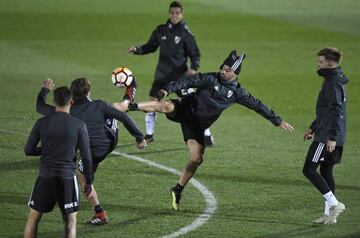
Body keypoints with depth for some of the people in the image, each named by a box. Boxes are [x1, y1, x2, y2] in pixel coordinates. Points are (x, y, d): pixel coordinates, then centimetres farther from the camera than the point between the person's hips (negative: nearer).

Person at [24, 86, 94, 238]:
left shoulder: (42, 123, 0)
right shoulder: (79, 125, -5)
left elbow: (28, 150, 4)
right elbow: (86, 156, -3)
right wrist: (89, 182, 6)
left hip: (45, 176, 1)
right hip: (68, 177, -1)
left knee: (33, 218, 14)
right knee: (70, 221, 9)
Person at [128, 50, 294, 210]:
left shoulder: (237, 92, 4)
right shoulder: (211, 79, -6)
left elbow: (257, 105, 11)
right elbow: (188, 81, -16)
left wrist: (278, 121, 14)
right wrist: (168, 89, -32)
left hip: (197, 125, 3)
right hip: (185, 110, -3)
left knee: (197, 159, -6)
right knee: (166, 106, -35)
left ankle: (178, 190, 8)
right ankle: (131, 106, -32)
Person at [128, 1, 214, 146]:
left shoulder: (185, 33, -7)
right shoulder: (160, 30, 4)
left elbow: (195, 53, -5)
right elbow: (151, 46, 14)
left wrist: (194, 67, -22)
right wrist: (138, 50, -3)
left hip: (180, 75, -4)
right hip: (162, 74, 4)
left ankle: (207, 135, -1)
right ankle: (149, 135, 21)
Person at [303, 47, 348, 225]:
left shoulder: (333, 83, -16)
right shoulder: (333, 80, 16)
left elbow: (336, 112, -23)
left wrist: (332, 137, -26)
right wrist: (313, 128, 29)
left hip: (328, 138, -10)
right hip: (329, 136, 10)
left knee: (308, 170, -8)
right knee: (326, 172, 13)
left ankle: (334, 204, -11)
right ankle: (329, 214, 14)